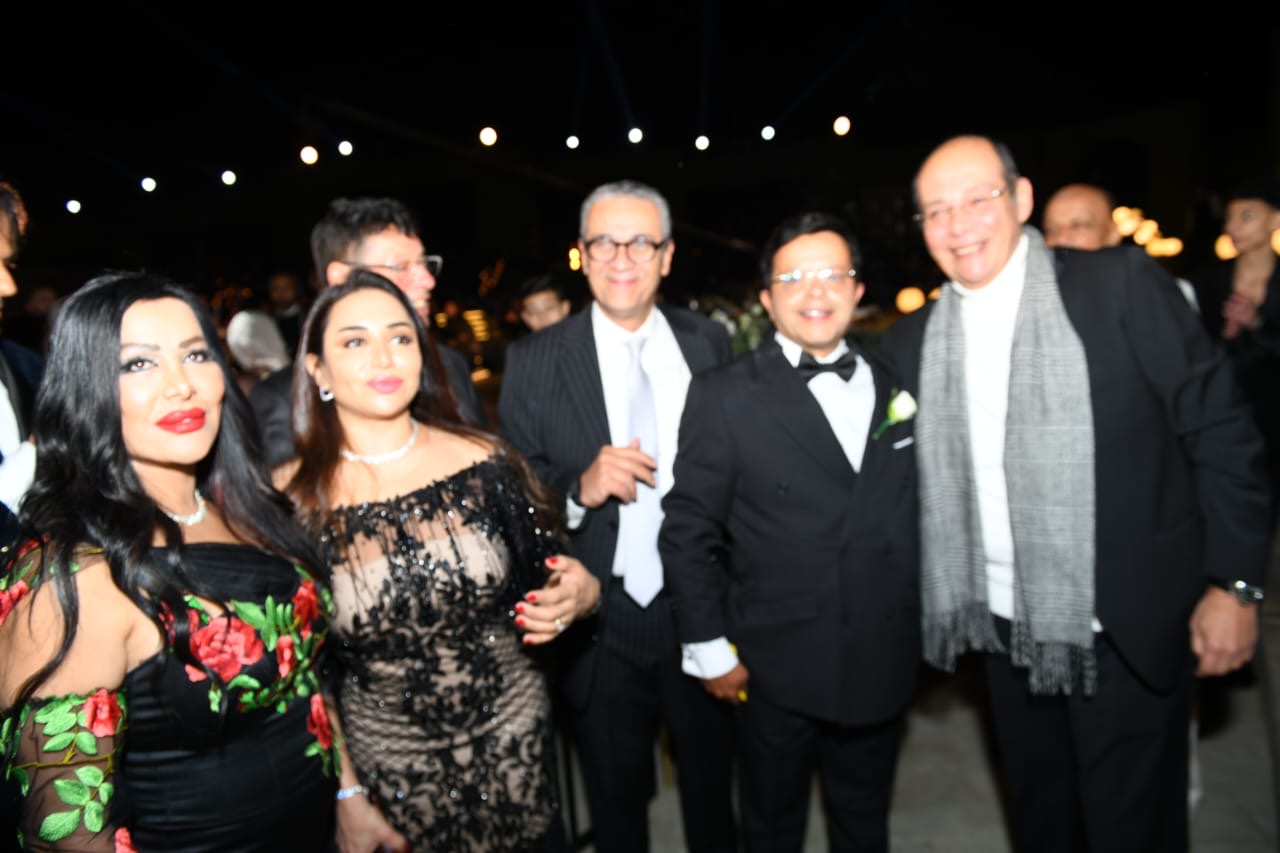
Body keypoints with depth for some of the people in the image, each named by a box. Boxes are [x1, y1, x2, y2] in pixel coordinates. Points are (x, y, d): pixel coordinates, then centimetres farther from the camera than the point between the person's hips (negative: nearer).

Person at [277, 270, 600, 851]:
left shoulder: (484, 462, -9)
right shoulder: (291, 501, -12)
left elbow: (543, 578, 2)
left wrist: (581, 593, -19)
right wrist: (344, 794, -6)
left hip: (516, 750, 1)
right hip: (388, 773, -1)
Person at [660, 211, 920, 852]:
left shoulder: (895, 385, 3)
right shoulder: (723, 395, -9)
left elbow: (915, 514, 7)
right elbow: (688, 531, -8)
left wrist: (926, 625, 4)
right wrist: (709, 648, -8)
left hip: (884, 662, 3)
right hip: (776, 668, -3)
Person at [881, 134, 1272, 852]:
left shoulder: (1123, 286, -9)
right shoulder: (913, 340, 3)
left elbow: (1221, 430, -8)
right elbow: (913, 476, 9)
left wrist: (1234, 584, -10)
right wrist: (932, 609, 3)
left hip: (1129, 631, -4)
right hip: (1007, 631, 4)